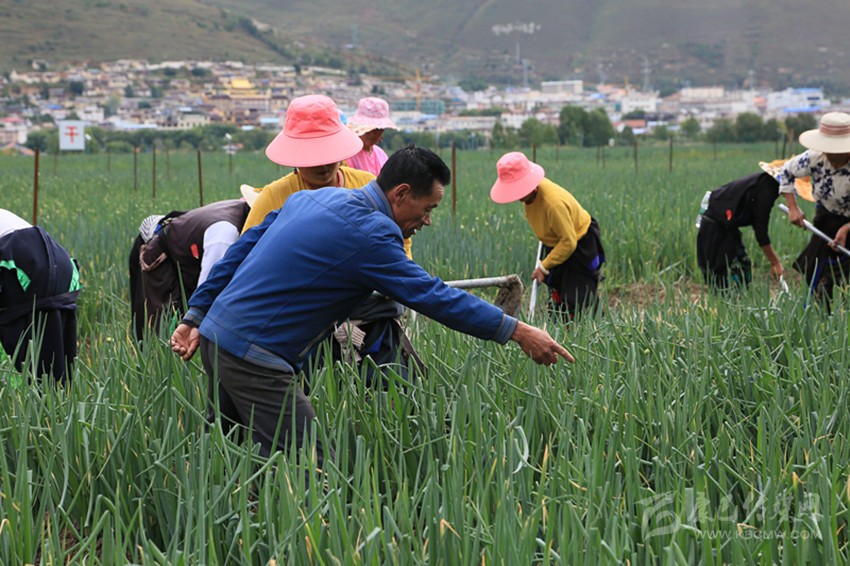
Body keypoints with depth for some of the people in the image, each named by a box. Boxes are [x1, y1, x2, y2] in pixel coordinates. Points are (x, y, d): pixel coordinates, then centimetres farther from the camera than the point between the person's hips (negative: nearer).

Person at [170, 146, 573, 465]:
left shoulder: (312, 198, 12)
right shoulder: (369, 232, -16)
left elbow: (240, 251, 16)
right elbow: (434, 297, -15)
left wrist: (196, 316, 20)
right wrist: (517, 332, -9)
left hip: (216, 337, 10)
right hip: (254, 358, -10)